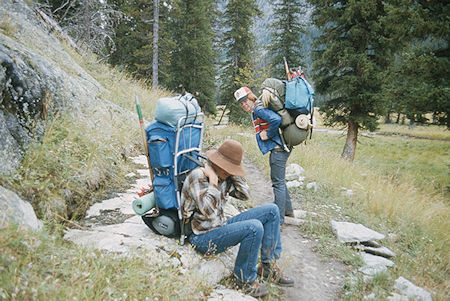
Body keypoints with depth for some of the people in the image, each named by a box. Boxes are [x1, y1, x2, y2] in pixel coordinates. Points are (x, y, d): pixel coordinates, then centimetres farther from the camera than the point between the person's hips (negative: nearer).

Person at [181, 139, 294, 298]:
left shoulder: (224, 177, 5)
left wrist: (233, 175, -2)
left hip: (221, 226, 9)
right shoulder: (198, 176, -20)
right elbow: (209, 211, -28)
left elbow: (245, 194, 5)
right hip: (204, 237, -9)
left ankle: (268, 266, 7)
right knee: (254, 227, -32)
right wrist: (213, 181, -24)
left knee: (271, 210, 1)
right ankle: (244, 278, -8)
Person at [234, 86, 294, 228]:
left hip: (278, 147, -11)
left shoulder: (258, 108, -14)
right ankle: (287, 209, 37)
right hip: (280, 147, 11)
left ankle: (279, 220, -2)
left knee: (278, 182, -7)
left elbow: (276, 119, -30)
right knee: (279, 180, 23)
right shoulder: (255, 110, 16)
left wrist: (268, 134, -17)